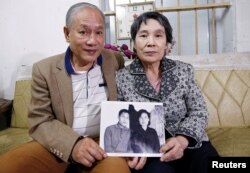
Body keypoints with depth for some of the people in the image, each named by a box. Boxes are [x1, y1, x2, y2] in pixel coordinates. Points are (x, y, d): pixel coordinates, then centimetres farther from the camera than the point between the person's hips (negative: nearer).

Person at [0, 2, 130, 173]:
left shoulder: (114, 60, 3)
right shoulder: (44, 69, -1)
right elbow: (40, 121, -3)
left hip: (105, 142, 0)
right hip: (60, 144, 1)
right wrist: (72, 144, -21)